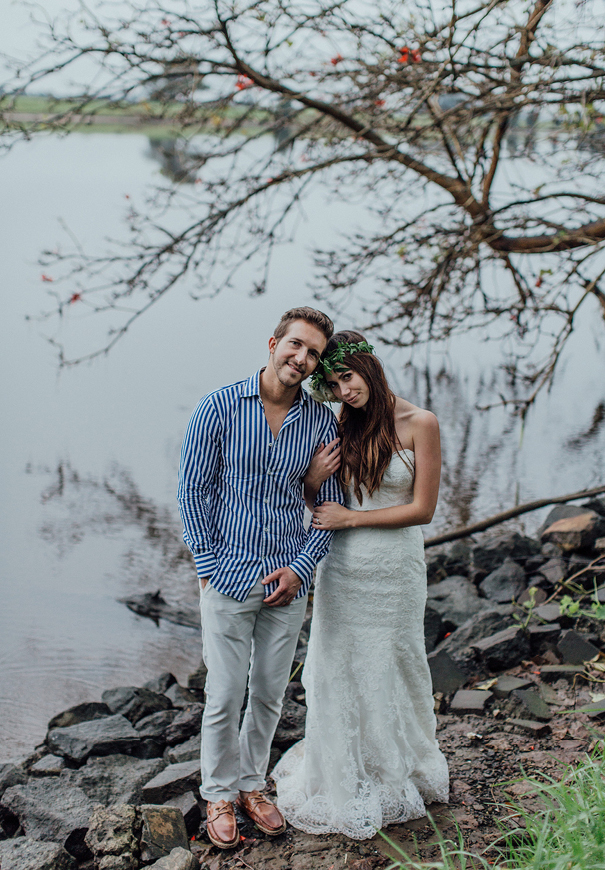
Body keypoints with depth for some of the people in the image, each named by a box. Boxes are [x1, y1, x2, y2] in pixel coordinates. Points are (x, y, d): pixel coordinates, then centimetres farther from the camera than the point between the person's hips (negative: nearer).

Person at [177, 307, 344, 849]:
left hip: (288, 582, 3)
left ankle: (252, 785, 31)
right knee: (225, 696, 4)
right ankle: (219, 794, 22)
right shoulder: (219, 408, -6)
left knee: (270, 694, 13)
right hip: (228, 579, -3)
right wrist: (210, 566, -7)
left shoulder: (322, 422, 2)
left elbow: (330, 504, 6)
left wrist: (301, 566, -5)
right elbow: (193, 490, -3)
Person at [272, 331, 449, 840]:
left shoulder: (419, 424, -11)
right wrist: (316, 475, -17)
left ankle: (394, 776, 32)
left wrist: (349, 518, -11)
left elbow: (422, 509, -11)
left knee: (390, 670, 12)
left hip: (395, 568, -3)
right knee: (339, 670, 9)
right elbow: (313, 501, 6)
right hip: (343, 565, 3)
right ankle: (341, 783, 27)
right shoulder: (342, 425, 2)